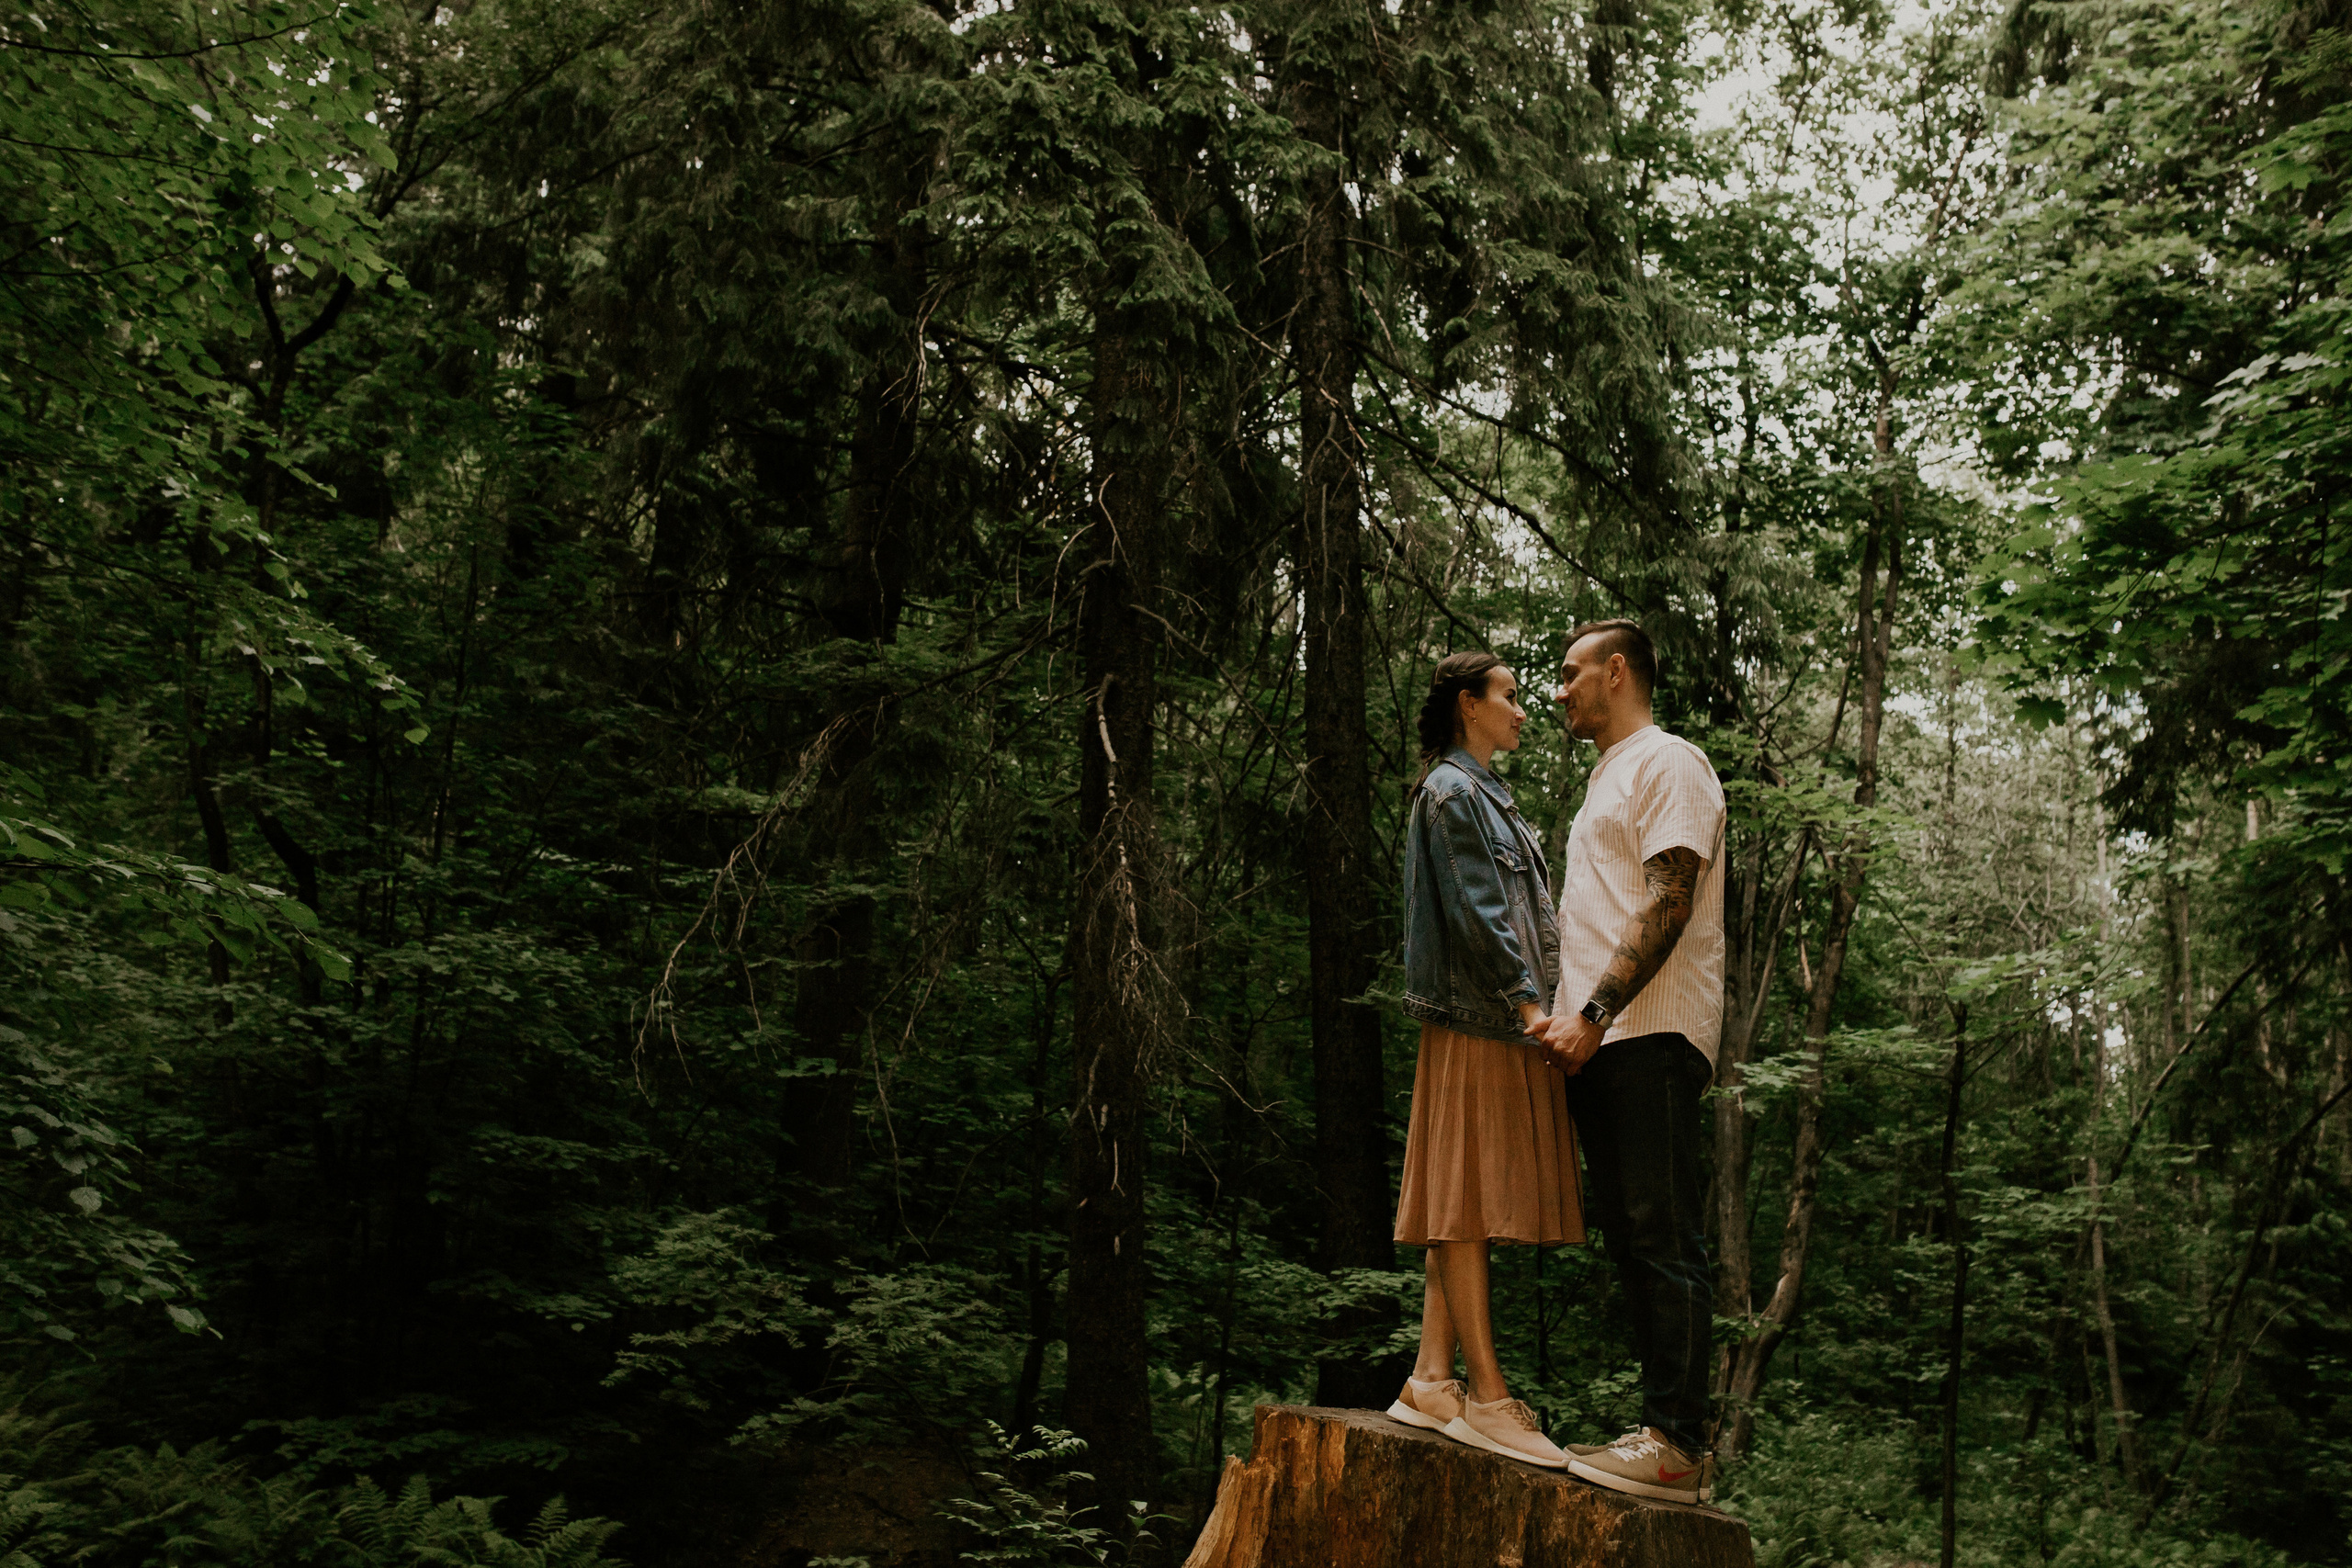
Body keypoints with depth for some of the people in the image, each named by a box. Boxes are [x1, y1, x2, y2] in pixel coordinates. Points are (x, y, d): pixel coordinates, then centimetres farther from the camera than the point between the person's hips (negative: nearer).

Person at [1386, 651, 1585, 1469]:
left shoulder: (1484, 795, 25)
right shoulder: (1450, 792, -6)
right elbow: (1475, 914, -15)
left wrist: (1537, 1002, 18)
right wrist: (1530, 1004, -20)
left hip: (1502, 1023, 10)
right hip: (1475, 1020, -10)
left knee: (1465, 1206, 7)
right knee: (1467, 1197, -8)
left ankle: (1432, 1381, 10)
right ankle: (1487, 1394, -6)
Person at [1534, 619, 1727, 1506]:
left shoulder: (1668, 763, -2)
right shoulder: (1606, 779, 26)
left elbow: (1668, 905, -15)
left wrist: (1595, 1012, -20)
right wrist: (1567, 1018, 14)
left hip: (1652, 1035, -9)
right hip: (1601, 1041, 9)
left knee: (1664, 1240, -9)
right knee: (1630, 1242, 8)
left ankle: (1677, 1446, -6)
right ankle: (1661, 1434, 13)